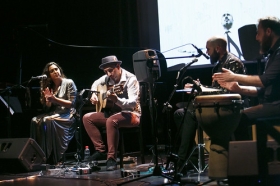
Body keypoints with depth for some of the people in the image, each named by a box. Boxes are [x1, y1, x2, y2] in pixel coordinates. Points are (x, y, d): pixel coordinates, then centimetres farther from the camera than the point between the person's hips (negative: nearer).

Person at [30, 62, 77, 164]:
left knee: (48, 121, -34)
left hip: (67, 115, -5)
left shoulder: (69, 83, 2)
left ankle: (53, 158, -32)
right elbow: (47, 108, 13)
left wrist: (55, 99, -15)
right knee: (35, 121, -24)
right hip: (54, 113, 5)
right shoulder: (49, 86, 16)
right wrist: (47, 99, -8)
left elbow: (72, 104, -6)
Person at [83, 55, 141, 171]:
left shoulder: (130, 79, -16)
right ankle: (101, 150, -6)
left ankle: (112, 158, -31)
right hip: (111, 112, 8)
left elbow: (133, 103, -26)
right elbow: (96, 84, 29)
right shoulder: (107, 78, 6)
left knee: (111, 121, -38)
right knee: (87, 117, -4)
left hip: (130, 114, -8)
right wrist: (94, 95, 7)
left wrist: (117, 100, -42)